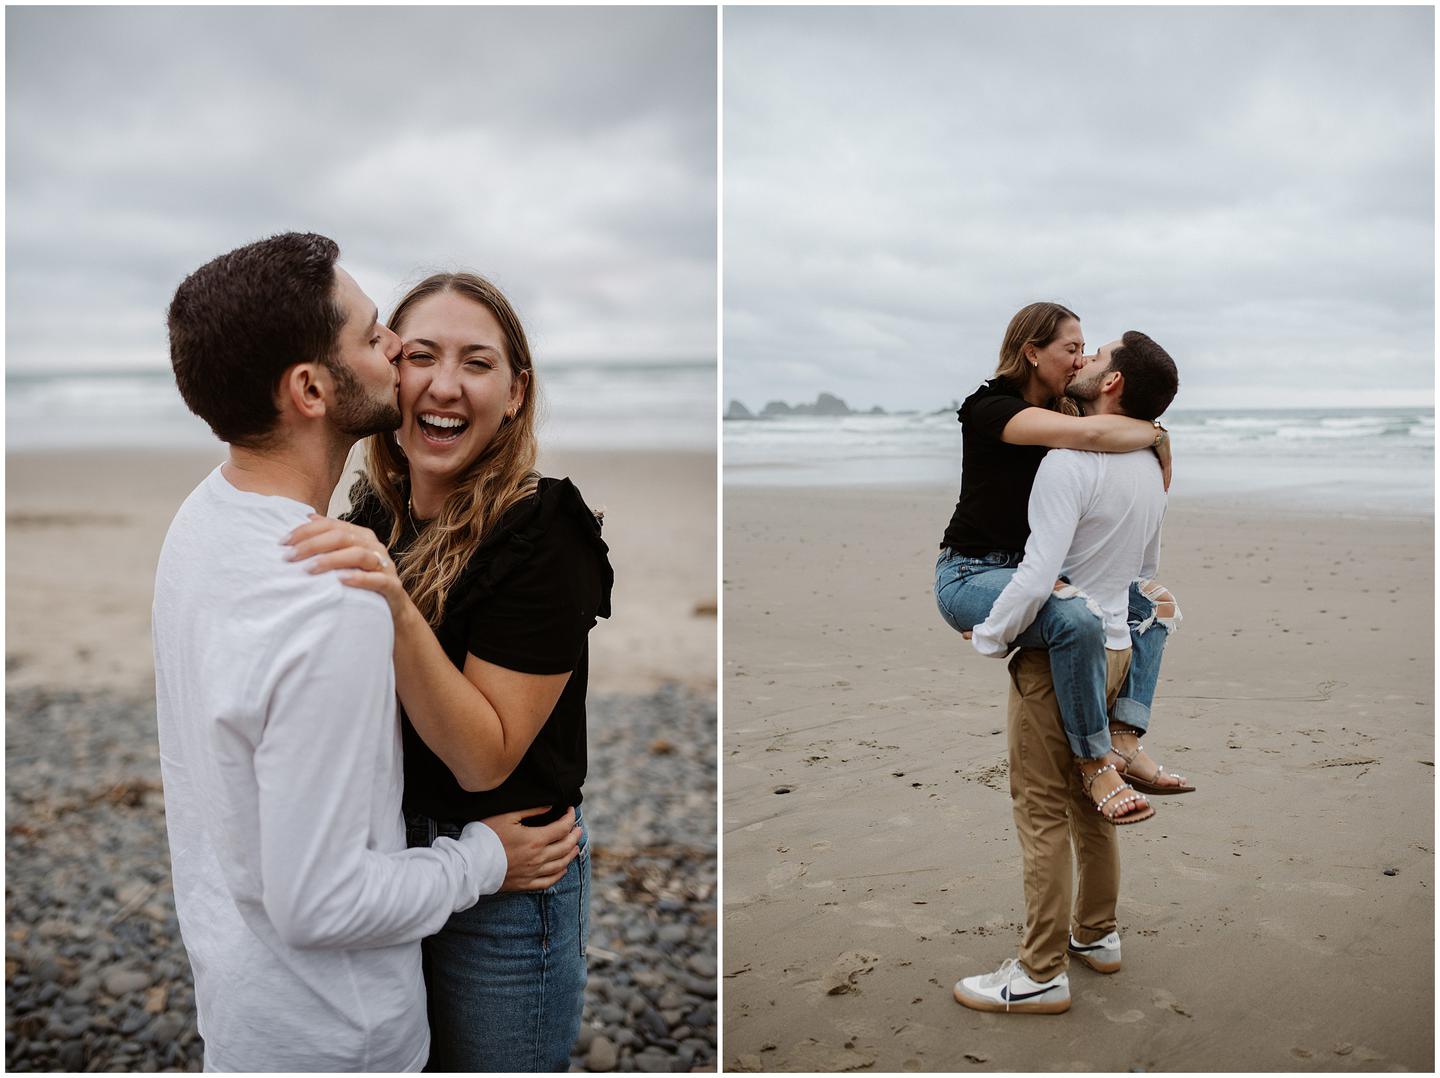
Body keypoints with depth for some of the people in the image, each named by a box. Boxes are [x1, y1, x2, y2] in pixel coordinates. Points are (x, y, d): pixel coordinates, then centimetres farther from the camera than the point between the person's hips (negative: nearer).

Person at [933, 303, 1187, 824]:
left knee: (1154, 602, 7)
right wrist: (1157, 433, -16)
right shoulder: (990, 408, -18)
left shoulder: (1055, 412, 11)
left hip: (1033, 571, 10)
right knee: (1075, 621, -35)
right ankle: (1097, 767, -19)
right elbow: (1088, 433, -31)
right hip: (971, 576, -10)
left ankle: (1126, 742, -7)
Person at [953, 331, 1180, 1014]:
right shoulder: (1149, 470, 9)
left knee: (1043, 812, -2)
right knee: (1089, 801, 20)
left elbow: (1037, 577, -26)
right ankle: (1097, 935, 32)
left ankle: (1041, 974, 5)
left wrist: (986, 635, -11)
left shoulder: (1070, 461, -20)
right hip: (1115, 650, 9)